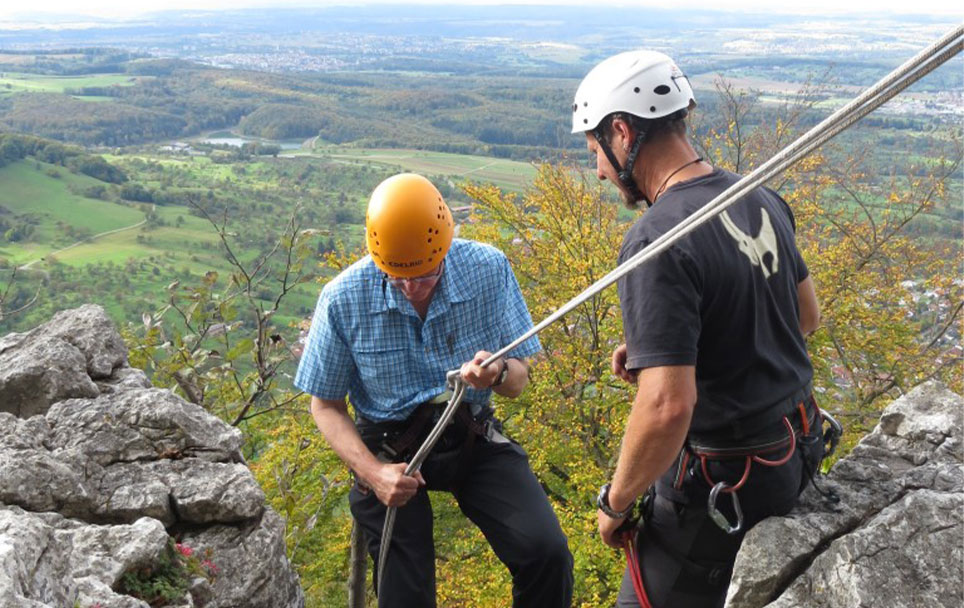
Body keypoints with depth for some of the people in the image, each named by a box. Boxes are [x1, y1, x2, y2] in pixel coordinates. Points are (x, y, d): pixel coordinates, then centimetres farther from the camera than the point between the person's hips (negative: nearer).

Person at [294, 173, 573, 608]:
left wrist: (497, 373, -27)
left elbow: (518, 381, -2)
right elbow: (326, 405, -2)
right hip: (389, 449, 0)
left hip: (473, 437, 1)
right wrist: (372, 471, -18)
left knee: (546, 554, -18)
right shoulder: (342, 300, -15)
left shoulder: (489, 270, -13)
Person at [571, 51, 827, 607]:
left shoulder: (657, 240, -25)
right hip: (794, 454, 8)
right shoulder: (762, 199, 2)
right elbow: (807, 316, 15)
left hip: (721, 483, -8)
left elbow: (667, 407, -31)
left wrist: (615, 504, -13)